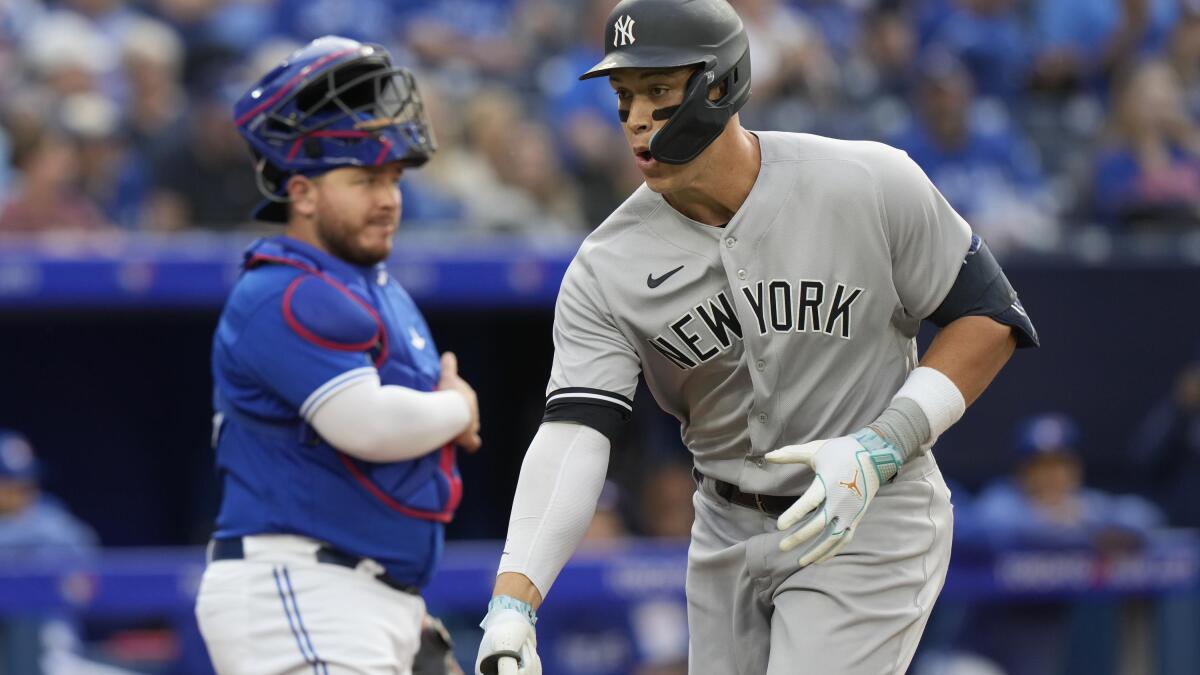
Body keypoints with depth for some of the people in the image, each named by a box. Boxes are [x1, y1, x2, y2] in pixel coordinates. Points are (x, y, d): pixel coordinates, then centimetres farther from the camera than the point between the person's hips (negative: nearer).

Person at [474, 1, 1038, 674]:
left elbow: (991, 320, -8)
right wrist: (513, 600, -34)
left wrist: (878, 451, -21)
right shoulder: (607, 268, -9)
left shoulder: (873, 185, -16)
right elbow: (572, 435, -19)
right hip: (728, 534, 4)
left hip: (871, 524, -4)